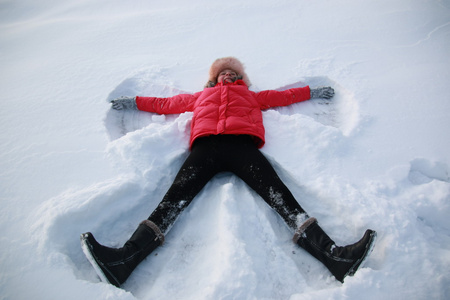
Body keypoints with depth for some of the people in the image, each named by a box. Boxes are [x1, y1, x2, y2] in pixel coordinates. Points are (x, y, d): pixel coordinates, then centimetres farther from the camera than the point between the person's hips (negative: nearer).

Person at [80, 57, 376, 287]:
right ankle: (126, 258, -38)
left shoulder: (252, 95, 38)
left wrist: (313, 92, 40)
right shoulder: (200, 96, 39)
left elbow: (284, 96, 40)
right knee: (177, 195, -23)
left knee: (277, 192, -23)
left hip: (242, 143, 0)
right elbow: (165, 103, 42)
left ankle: (330, 253, -36)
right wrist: (134, 102, 45)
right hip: (206, 146, 1)